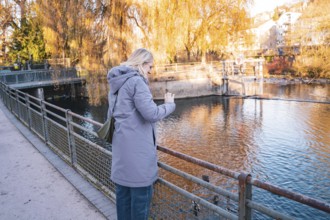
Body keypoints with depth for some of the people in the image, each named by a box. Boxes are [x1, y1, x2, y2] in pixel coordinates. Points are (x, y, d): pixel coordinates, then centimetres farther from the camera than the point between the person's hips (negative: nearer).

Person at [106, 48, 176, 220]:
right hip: (137, 147, -9)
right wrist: (170, 104, -4)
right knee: (141, 191, 3)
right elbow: (151, 114, -19)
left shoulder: (116, 82, 13)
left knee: (123, 189, 17)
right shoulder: (136, 81, -15)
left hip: (121, 144, 9)